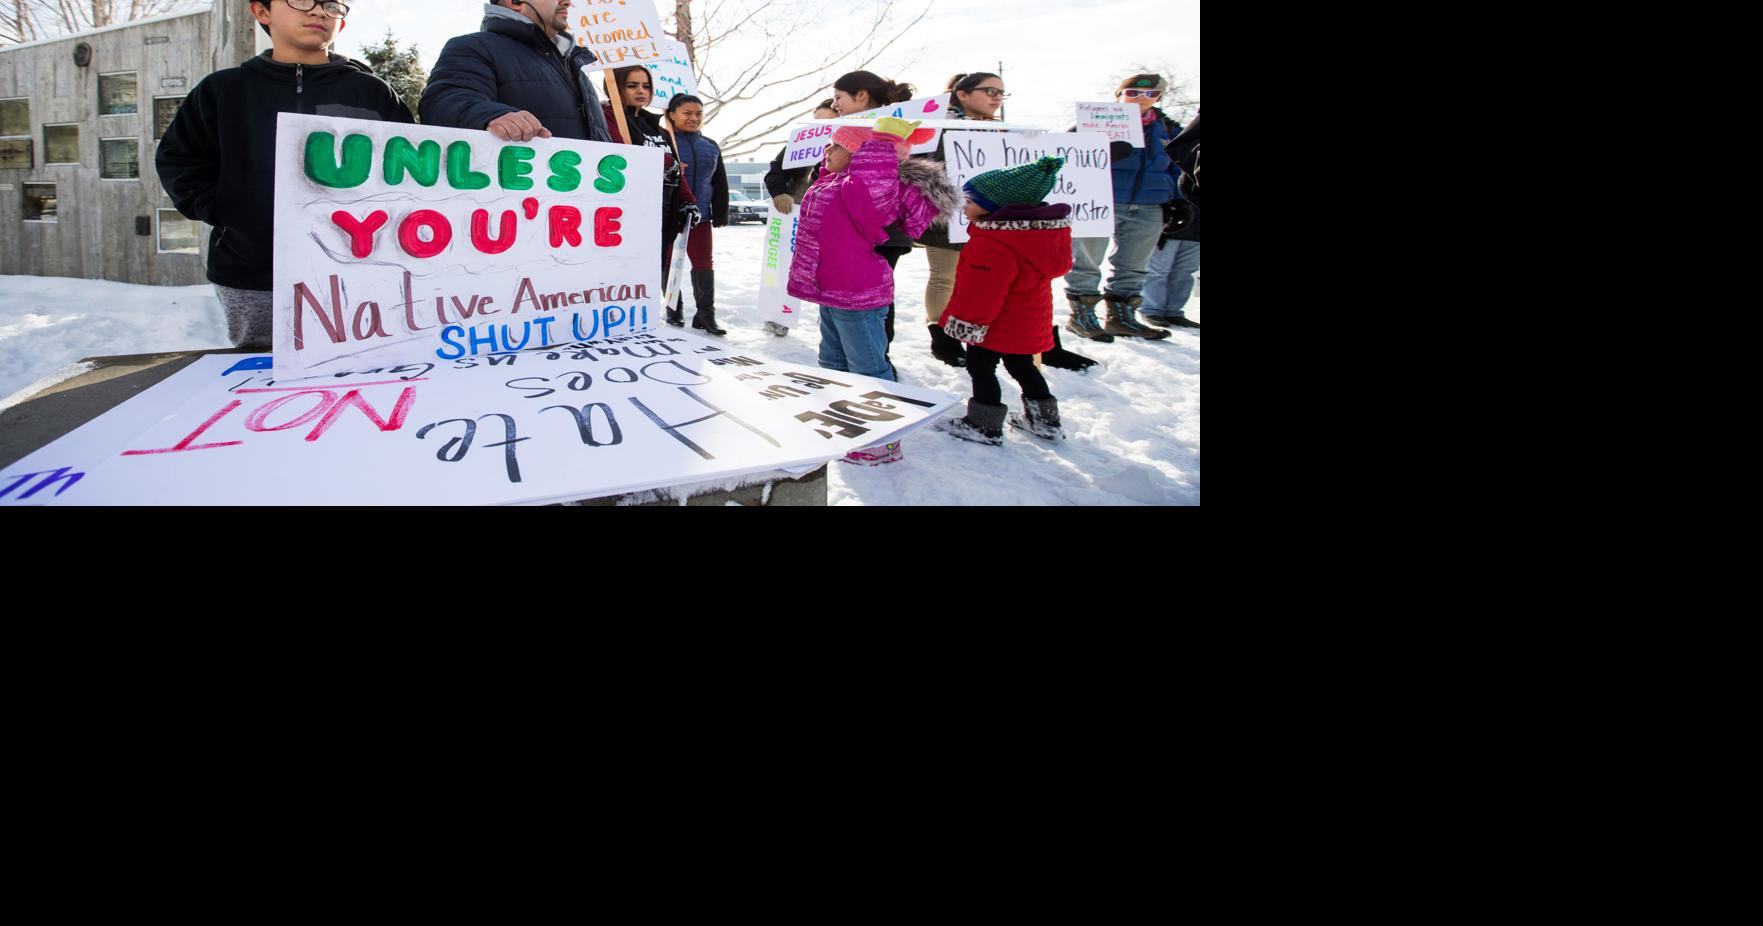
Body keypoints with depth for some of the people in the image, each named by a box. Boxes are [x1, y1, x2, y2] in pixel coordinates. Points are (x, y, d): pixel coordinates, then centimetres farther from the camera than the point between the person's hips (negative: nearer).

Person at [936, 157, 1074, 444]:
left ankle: (985, 426, 13)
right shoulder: (1037, 229, 3)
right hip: (1029, 320, 10)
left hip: (998, 324, -10)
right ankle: (1045, 421, 30)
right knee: (1021, 364, 22)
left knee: (980, 366, 6)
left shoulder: (992, 244, -29)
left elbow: (981, 292, -28)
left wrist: (963, 323, -17)